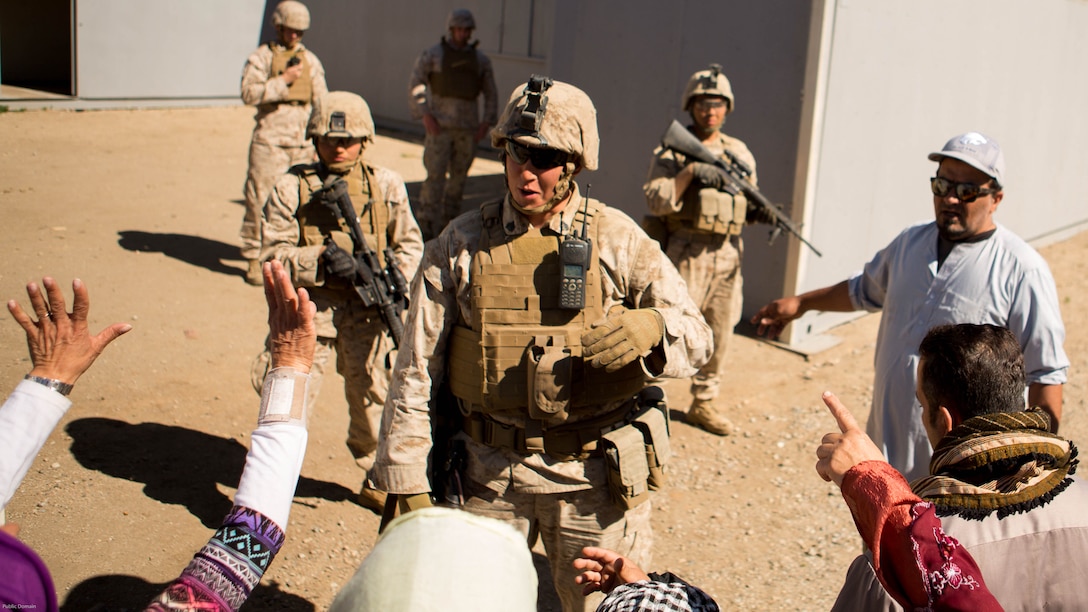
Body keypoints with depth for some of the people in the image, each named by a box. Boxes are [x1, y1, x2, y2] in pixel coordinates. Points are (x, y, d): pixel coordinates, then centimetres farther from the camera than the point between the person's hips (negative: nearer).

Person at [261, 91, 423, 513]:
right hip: (309, 308, -2)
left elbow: (410, 243, 11)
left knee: (374, 398, 12)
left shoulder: (386, 185, 6)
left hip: (368, 313, 2)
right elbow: (274, 254, -5)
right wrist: (320, 260, -21)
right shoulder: (292, 187, -1)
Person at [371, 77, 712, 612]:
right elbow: (416, 371, 2)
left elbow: (696, 337, 1)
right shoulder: (459, 246, 0)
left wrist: (651, 326, -22)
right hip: (488, 473, 1)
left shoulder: (619, 240, -2)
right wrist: (406, 482, 0)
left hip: (594, 473, -1)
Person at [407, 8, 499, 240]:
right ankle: (426, 225, -8)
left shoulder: (481, 60, 12)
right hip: (440, 125, -3)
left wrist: (487, 121, 4)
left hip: (468, 128, 4)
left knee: (459, 176, 6)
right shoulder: (432, 54, 2)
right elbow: (415, 84, -2)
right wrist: (425, 114, -13)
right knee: (436, 175, -9)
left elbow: (491, 94, 17)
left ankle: (448, 222, 16)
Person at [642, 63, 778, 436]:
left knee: (719, 334, 11)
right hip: (685, 253, -5)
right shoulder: (671, 151, -2)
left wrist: (761, 213, -5)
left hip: (727, 255, 5)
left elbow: (748, 204, 17)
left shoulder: (740, 153, 12)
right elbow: (657, 201, -13)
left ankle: (704, 403, 25)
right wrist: (690, 172, -23)